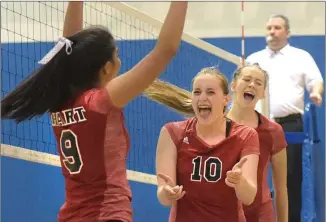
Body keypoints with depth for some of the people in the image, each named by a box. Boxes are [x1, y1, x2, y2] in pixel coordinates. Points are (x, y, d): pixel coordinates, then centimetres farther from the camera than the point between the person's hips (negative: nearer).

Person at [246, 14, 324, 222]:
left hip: (290, 125, -2)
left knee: (291, 177, -3)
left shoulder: (301, 57, 11)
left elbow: (316, 81, 2)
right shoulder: (254, 59, 18)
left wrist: (316, 92, -21)